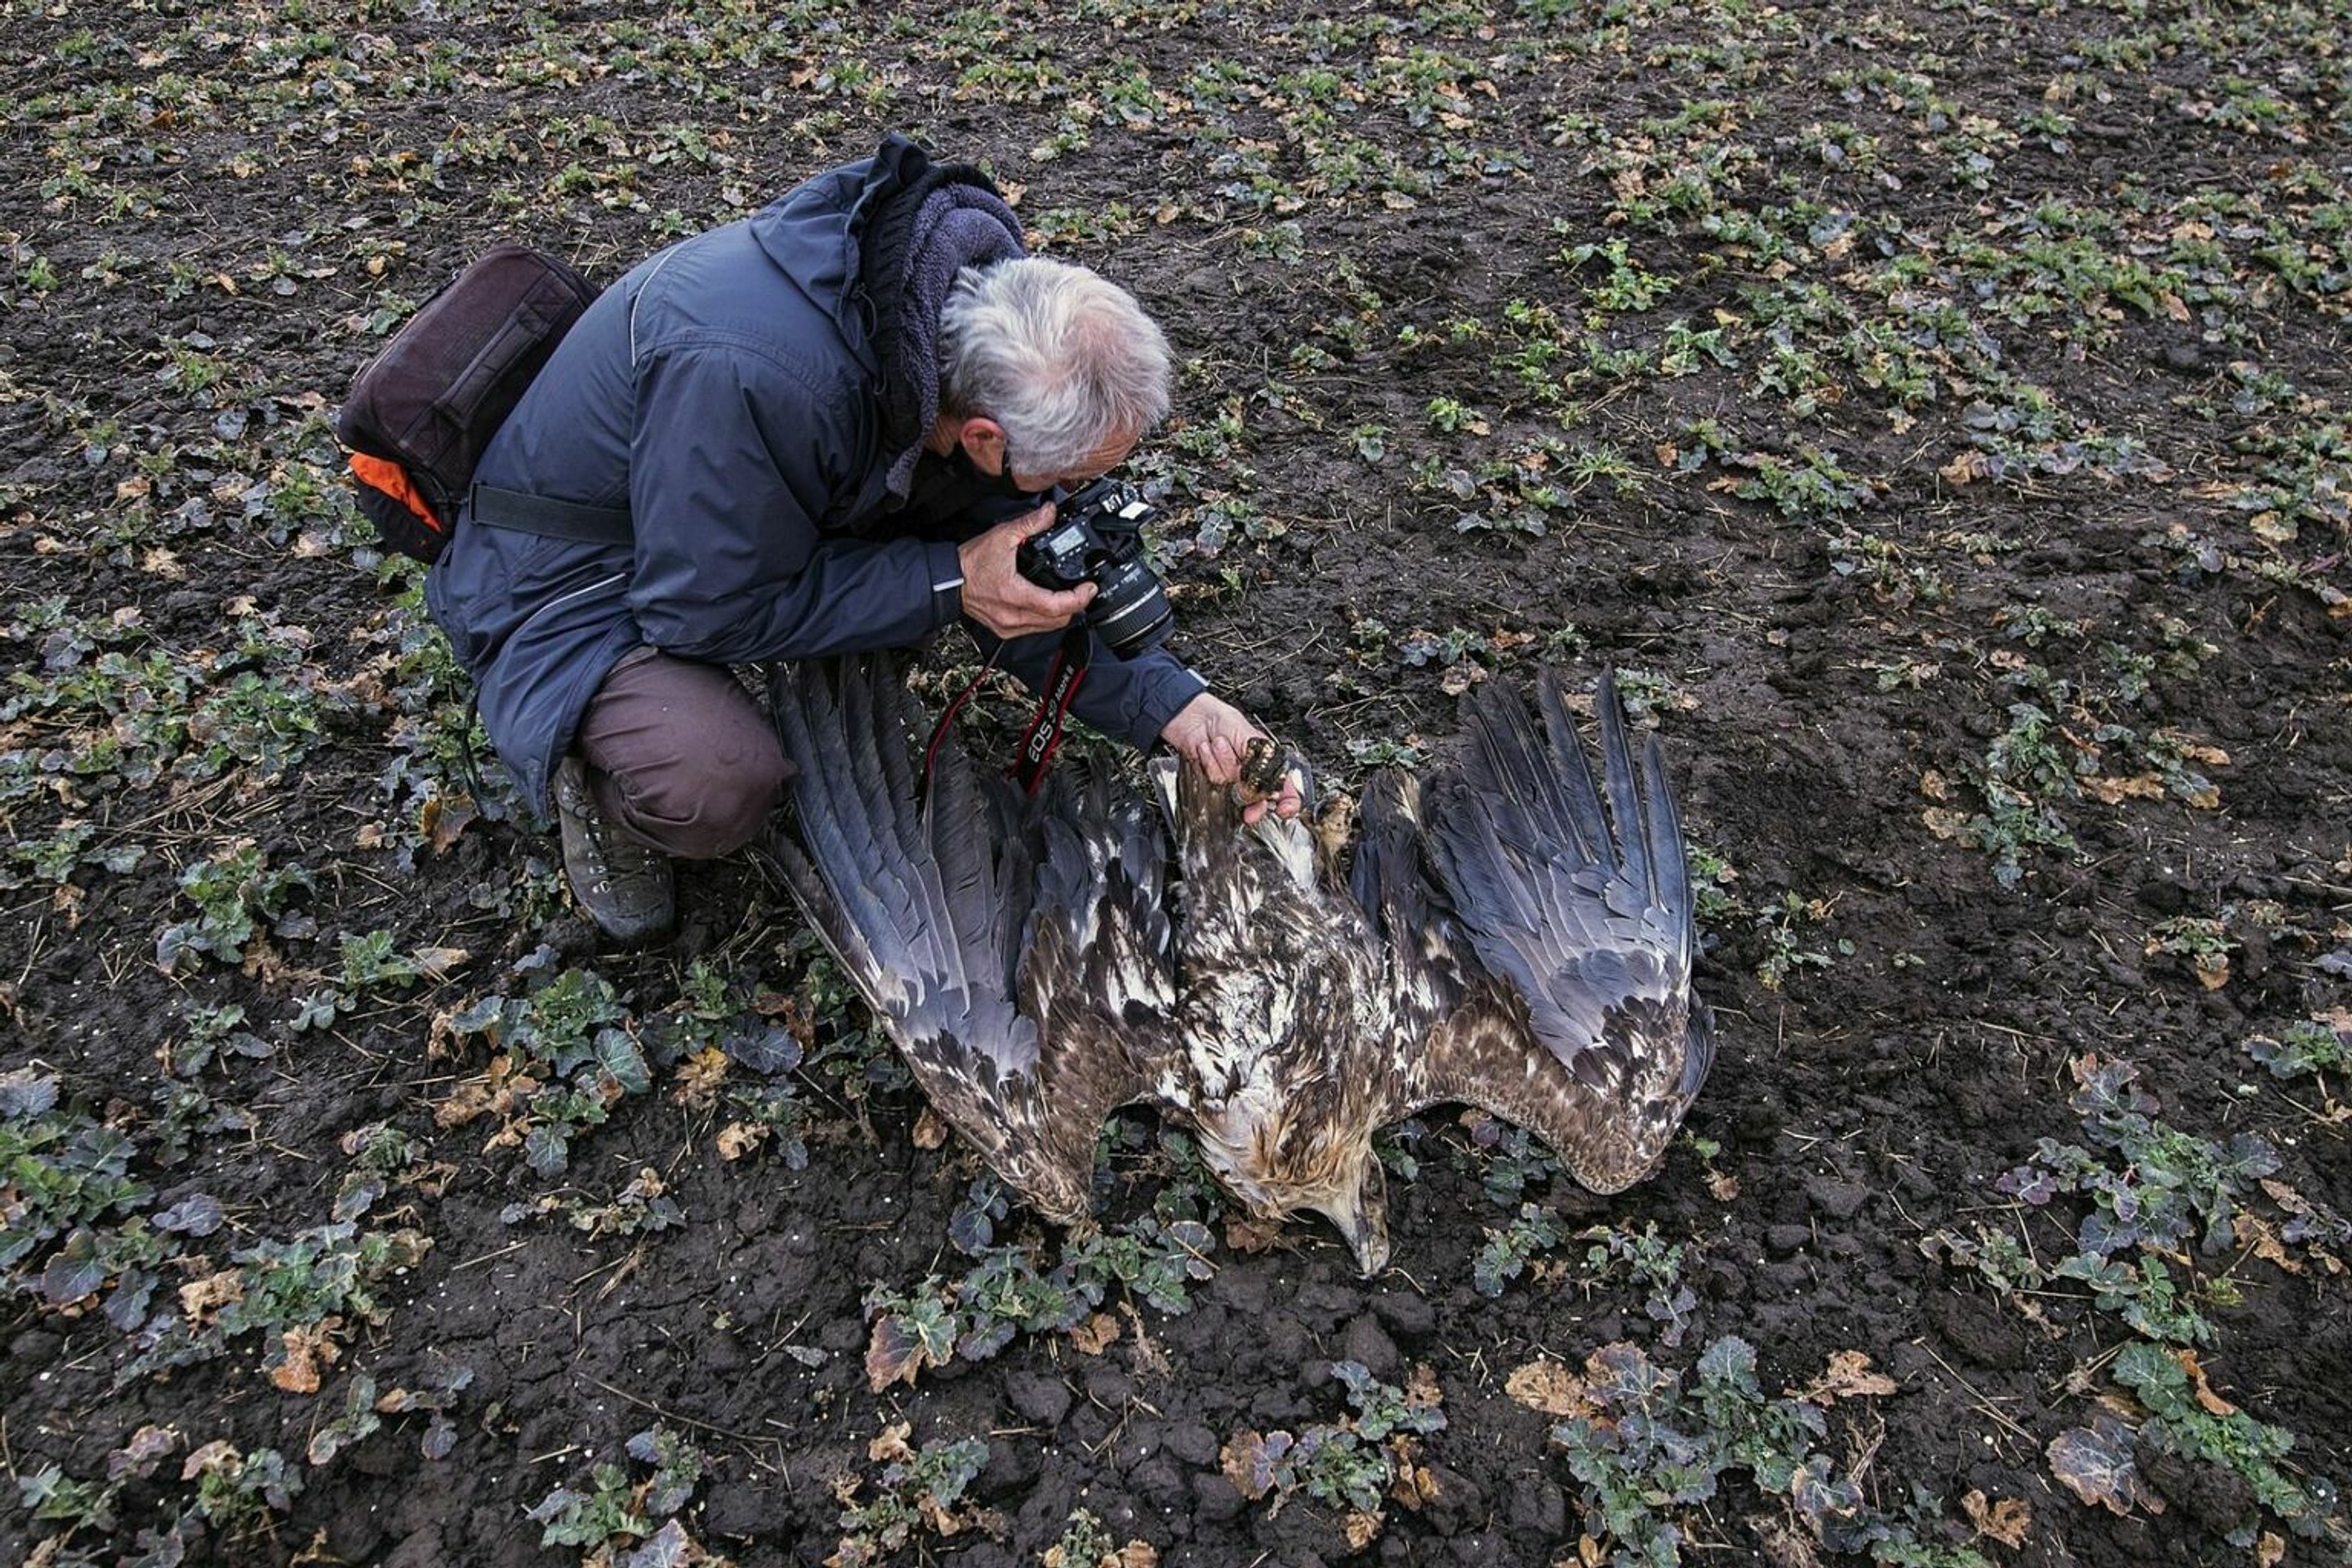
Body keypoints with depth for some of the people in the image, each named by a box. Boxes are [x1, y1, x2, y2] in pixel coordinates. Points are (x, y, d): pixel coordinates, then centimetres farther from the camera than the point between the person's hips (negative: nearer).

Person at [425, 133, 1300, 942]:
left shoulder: (985, 295, -16)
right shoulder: (753, 376, -41)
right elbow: (710, 608, -28)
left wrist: (1170, 704, -15)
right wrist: (950, 583, -28)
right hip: (569, 581, -7)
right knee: (718, 790, -34)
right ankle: (599, 777, 0)